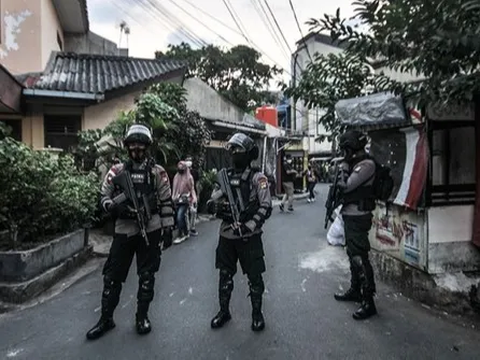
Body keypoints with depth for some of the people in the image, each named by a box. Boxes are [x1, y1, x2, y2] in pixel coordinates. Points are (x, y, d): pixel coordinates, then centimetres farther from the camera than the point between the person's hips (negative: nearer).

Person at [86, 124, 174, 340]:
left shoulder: (157, 172, 0)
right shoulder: (116, 171, 3)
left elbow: (166, 202, 1)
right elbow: (104, 197, 8)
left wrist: (167, 227, -3)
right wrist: (113, 206, -13)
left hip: (150, 229, -1)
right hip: (124, 229, 2)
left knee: (147, 275, 9)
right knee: (112, 274, 8)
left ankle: (142, 316, 26)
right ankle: (106, 318, 26)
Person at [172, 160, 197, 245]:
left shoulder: (189, 177, -3)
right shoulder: (176, 177, 11)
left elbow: (192, 189, -2)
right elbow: (174, 188, 17)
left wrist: (194, 198, -8)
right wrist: (173, 198, 14)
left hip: (185, 200, -5)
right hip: (177, 200, 5)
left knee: (179, 217, -15)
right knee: (182, 217, 12)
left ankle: (180, 236, -7)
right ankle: (186, 233, 26)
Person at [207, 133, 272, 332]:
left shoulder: (257, 177, -7)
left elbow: (266, 207, -13)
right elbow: (211, 204, 9)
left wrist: (248, 226, -21)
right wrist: (214, 205, -15)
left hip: (249, 237, -4)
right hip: (227, 235, 5)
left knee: (254, 277, 9)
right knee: (225, 275, 15)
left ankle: (257, 313, 29)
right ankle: (224, 311, 34)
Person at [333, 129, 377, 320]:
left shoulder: (366, 164, -17)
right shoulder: (356, 163, 13)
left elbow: (345, 186, -21)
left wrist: (343, 168, -8)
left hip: (357, 218, -10)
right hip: (351, 216, 10)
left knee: (360, 258, -8)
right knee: (353, 254, 19)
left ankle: (368, 302, 0)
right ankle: (355, 290, 34)